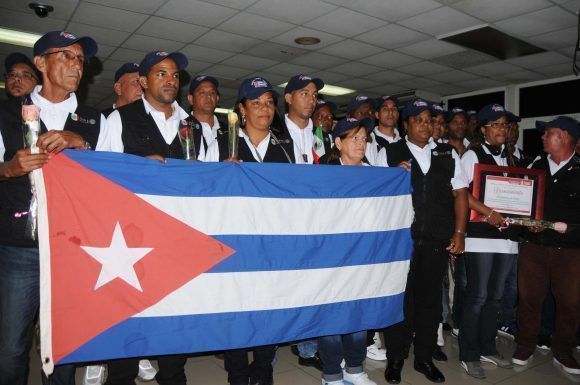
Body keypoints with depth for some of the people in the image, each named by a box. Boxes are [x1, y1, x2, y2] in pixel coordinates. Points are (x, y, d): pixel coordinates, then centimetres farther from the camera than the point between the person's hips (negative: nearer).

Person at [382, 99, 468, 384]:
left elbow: (460, 192, 10)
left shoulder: (447, 153, 12)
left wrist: (459, 232, 3)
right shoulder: (390, 153, 3)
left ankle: (424, 358, 29)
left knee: (430, 299, 12)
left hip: (438, 241, 3)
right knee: (400, 299, 5)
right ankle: (395, 359, 22)